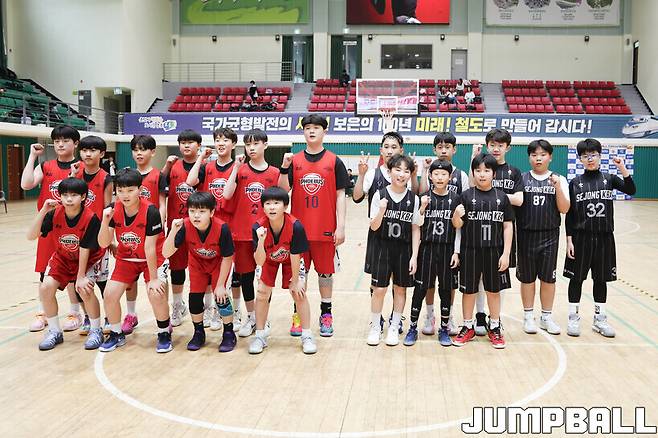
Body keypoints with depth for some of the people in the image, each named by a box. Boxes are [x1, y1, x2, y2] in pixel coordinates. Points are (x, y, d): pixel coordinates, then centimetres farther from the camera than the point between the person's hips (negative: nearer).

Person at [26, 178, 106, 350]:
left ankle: (96, 331, -1)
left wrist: (80, 276, -19)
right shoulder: (54, 214, -19)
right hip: (62, 257, 4)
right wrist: (43, 211, -34)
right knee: (46, 287, -13)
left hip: (89, 259, -4)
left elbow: (85, 249, -23)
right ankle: (54, 331, 7)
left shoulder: (91, 218, -28)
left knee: (85, 289, -25)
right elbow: (31, 236, -24)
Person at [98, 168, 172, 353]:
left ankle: (164, 334, 2)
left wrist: (153, 278, -18)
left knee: (157, 294, -23)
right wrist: (105, 221, -30)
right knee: (109, 294, -7)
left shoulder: (150, 211, -26)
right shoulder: (113, 210, -13)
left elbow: (150, 248, -23)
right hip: (126, 258, 4)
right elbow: (103, 244, -13)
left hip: (154, 259, -4)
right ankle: (117, 334, 18)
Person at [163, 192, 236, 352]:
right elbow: (166, 253, -29)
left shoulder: (222, 228, -36)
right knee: (195, 296, -2)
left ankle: (229, 334, 8)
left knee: (220, 296, -13)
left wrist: (220, 285, -18)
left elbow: (227, 258, -23)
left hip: (219, 263, -3)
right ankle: (199, 333, 22)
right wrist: (173, 231, -44)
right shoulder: (185, 226, -30)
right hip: (197, 263, 3)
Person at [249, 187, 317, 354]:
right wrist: (261, 241, -48)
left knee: (299, 293, -8)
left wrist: (295, 281, -13)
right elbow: (260, 262, -31)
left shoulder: (295, 226, -37)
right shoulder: (259, 227, -32)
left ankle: (307, 336, 8)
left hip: (290, 260, -1)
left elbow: (295, 256, -24)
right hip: (268, 260, 1)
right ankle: (260, 336, 11)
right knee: (262, 293, -5)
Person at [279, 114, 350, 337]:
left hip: (325, 229, -1)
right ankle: (298, 314, 20)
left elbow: (340, 195, -1)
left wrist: (340, 226, -6)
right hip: (299, 228, 1)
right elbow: (283, 191, -1)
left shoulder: (334, 162, 0)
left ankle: (326, 313, 22)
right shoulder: (294, 161, 5)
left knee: (325, 272, 9)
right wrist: (284, 168, -16)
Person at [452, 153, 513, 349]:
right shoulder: (466, 196, -3)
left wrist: (506, 254, -4)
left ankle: (494, 328, 27)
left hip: (494, 251, 1)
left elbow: (507, 226, 1)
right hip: (470, 251, -1)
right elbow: (458, 225, -2)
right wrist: (456, 216, -25)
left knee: (494, 290, 12)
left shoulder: (501, 197, 0)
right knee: (468, 290, 9)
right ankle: (467, 327, 24)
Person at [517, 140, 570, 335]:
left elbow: (564, 209, -4)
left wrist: (557, 187, -15)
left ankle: (546, 317, 21)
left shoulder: (559, 180, 3)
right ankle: (528, 316, 20)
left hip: (550, 235, 0)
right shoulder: (521, 179, 2)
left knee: (548, 277, 7)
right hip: (526, 234, 0)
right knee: (527, 277, 7)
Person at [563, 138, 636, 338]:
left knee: (601, 278, 9)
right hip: (581, 237, -1)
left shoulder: (609, 179, 3)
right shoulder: (575, 183, 0)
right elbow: (569, 214, -1)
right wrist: (569, 239, -6)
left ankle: (599, 318, 21)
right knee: (576, 277, 5)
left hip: (604, 237, 1)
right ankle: (573, 317, 17)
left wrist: (623, 169, -24)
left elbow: (630, 190, -12)